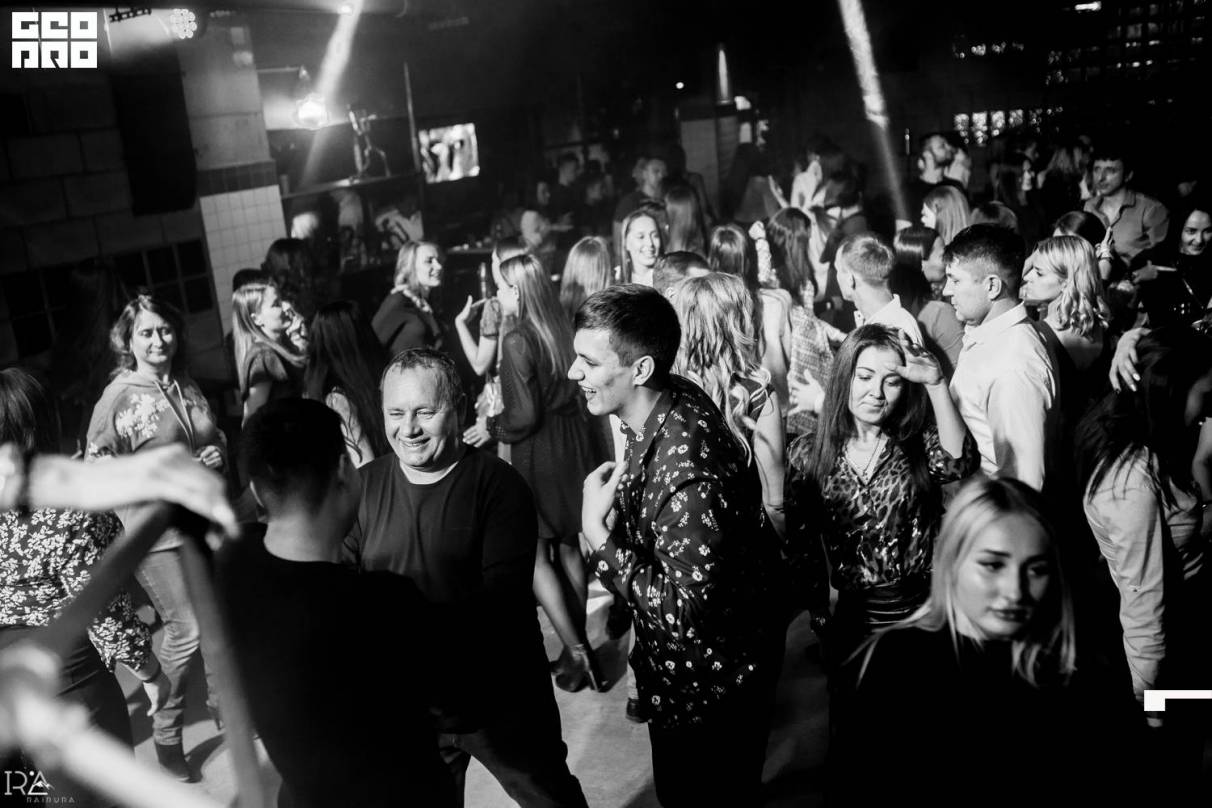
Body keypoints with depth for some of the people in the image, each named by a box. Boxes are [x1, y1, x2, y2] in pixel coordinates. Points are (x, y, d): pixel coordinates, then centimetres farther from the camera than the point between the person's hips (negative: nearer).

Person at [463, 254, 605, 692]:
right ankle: (579, 644, 24)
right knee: (569, 546, 15)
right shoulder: (563, 331, 2)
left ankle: (576, 651, 3)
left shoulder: (517, 341, -16)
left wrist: (491, 427, -1)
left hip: (539, 456, -6)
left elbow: (525, 415, -18)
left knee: (535, 555, 6)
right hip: (576, 446, 7)